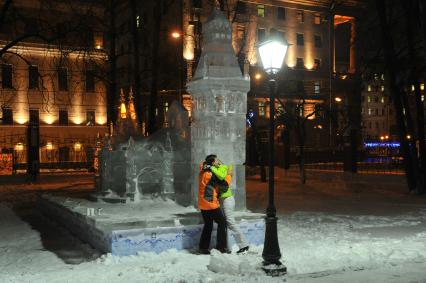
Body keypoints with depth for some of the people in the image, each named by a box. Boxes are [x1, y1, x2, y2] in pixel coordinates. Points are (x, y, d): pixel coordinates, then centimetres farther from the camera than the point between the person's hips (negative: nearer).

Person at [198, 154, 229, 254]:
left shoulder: (203, 172, 5)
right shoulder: (212, 175, -17)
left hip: (203, 204, 8)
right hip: (211, 204, -8)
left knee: (208, 225, 16)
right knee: (222, 222, 5)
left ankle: (203, 247, 15)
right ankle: (221, 247, 6)